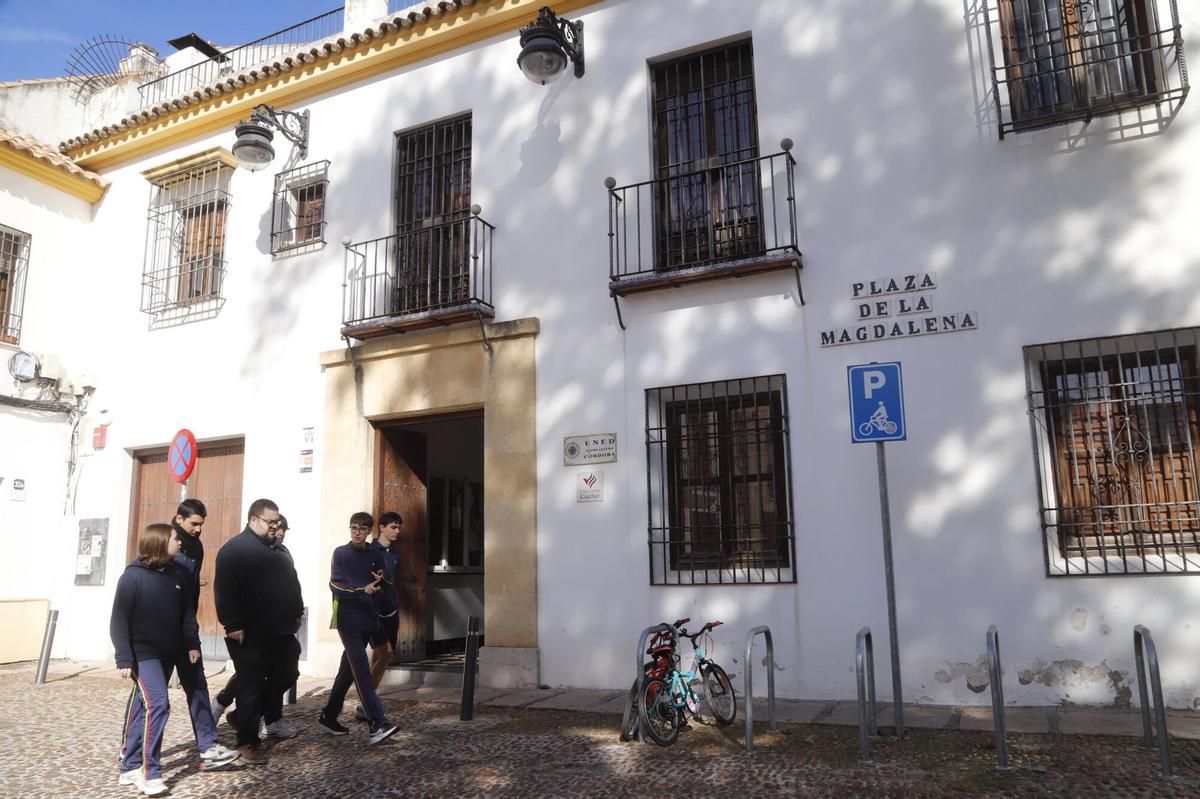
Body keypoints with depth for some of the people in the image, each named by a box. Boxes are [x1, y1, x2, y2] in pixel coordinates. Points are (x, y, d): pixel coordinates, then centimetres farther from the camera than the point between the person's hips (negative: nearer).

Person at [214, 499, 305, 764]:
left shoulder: (278, 550, 17)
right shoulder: (236, 548, -10)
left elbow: (292, 583, 25)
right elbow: (225, 590, -18)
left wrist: (296, 614, 21)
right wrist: (233, 625, -21)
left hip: (281, 631, 8)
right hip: (251, 633, -8)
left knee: (285, 677, 17)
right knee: (252, 687, -1)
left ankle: (272, 720, 39)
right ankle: (248, 742, 9)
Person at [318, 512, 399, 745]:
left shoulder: (374, 555, 12)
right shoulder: (341, 553, -2)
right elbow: (335, 585, -11)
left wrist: (380, 580, -6)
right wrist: (362, 589, -26)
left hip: (368, 620, 6)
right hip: (348, 620, -6)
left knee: (348, 670, 13)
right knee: (362, 672, -12)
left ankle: (328, 717, 27)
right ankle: (378, 724, -17)